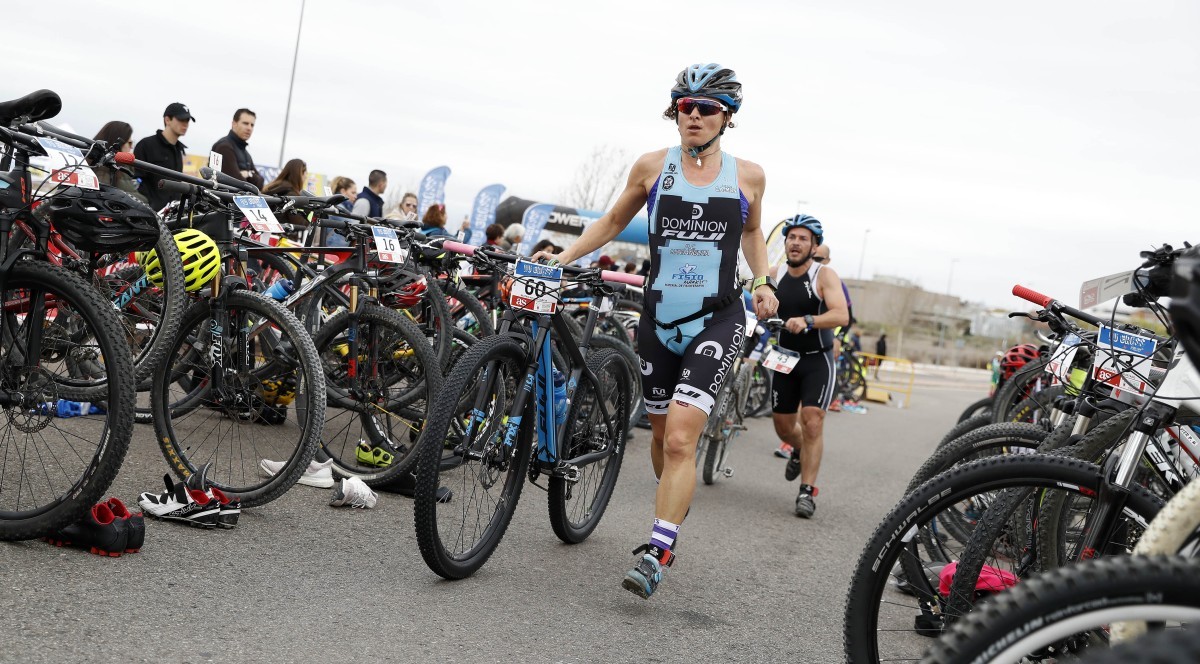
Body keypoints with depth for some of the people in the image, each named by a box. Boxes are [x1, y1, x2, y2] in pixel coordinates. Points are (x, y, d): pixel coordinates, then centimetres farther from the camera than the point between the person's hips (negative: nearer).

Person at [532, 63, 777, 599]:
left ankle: (656, 554, -13)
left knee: (680, 439, -16)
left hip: (717, 319, -2)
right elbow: (612, 222, 15)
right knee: (662, 434, 14)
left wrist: (764, 282, 4)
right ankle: (675, 505, 41)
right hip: (658, 318, 2)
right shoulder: (652, 167, 3)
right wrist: (562, 257, 6)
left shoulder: (747, 176, 3)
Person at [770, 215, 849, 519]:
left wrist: (807, 321, -41)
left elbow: (841, 315, -25)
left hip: (817, 360, -4)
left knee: (812, 421, -15)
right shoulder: (775, 276, 1)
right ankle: (799, 452, 46)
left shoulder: (824, 275, -12)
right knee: (783, 425, 11)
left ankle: (807, 492, -8)